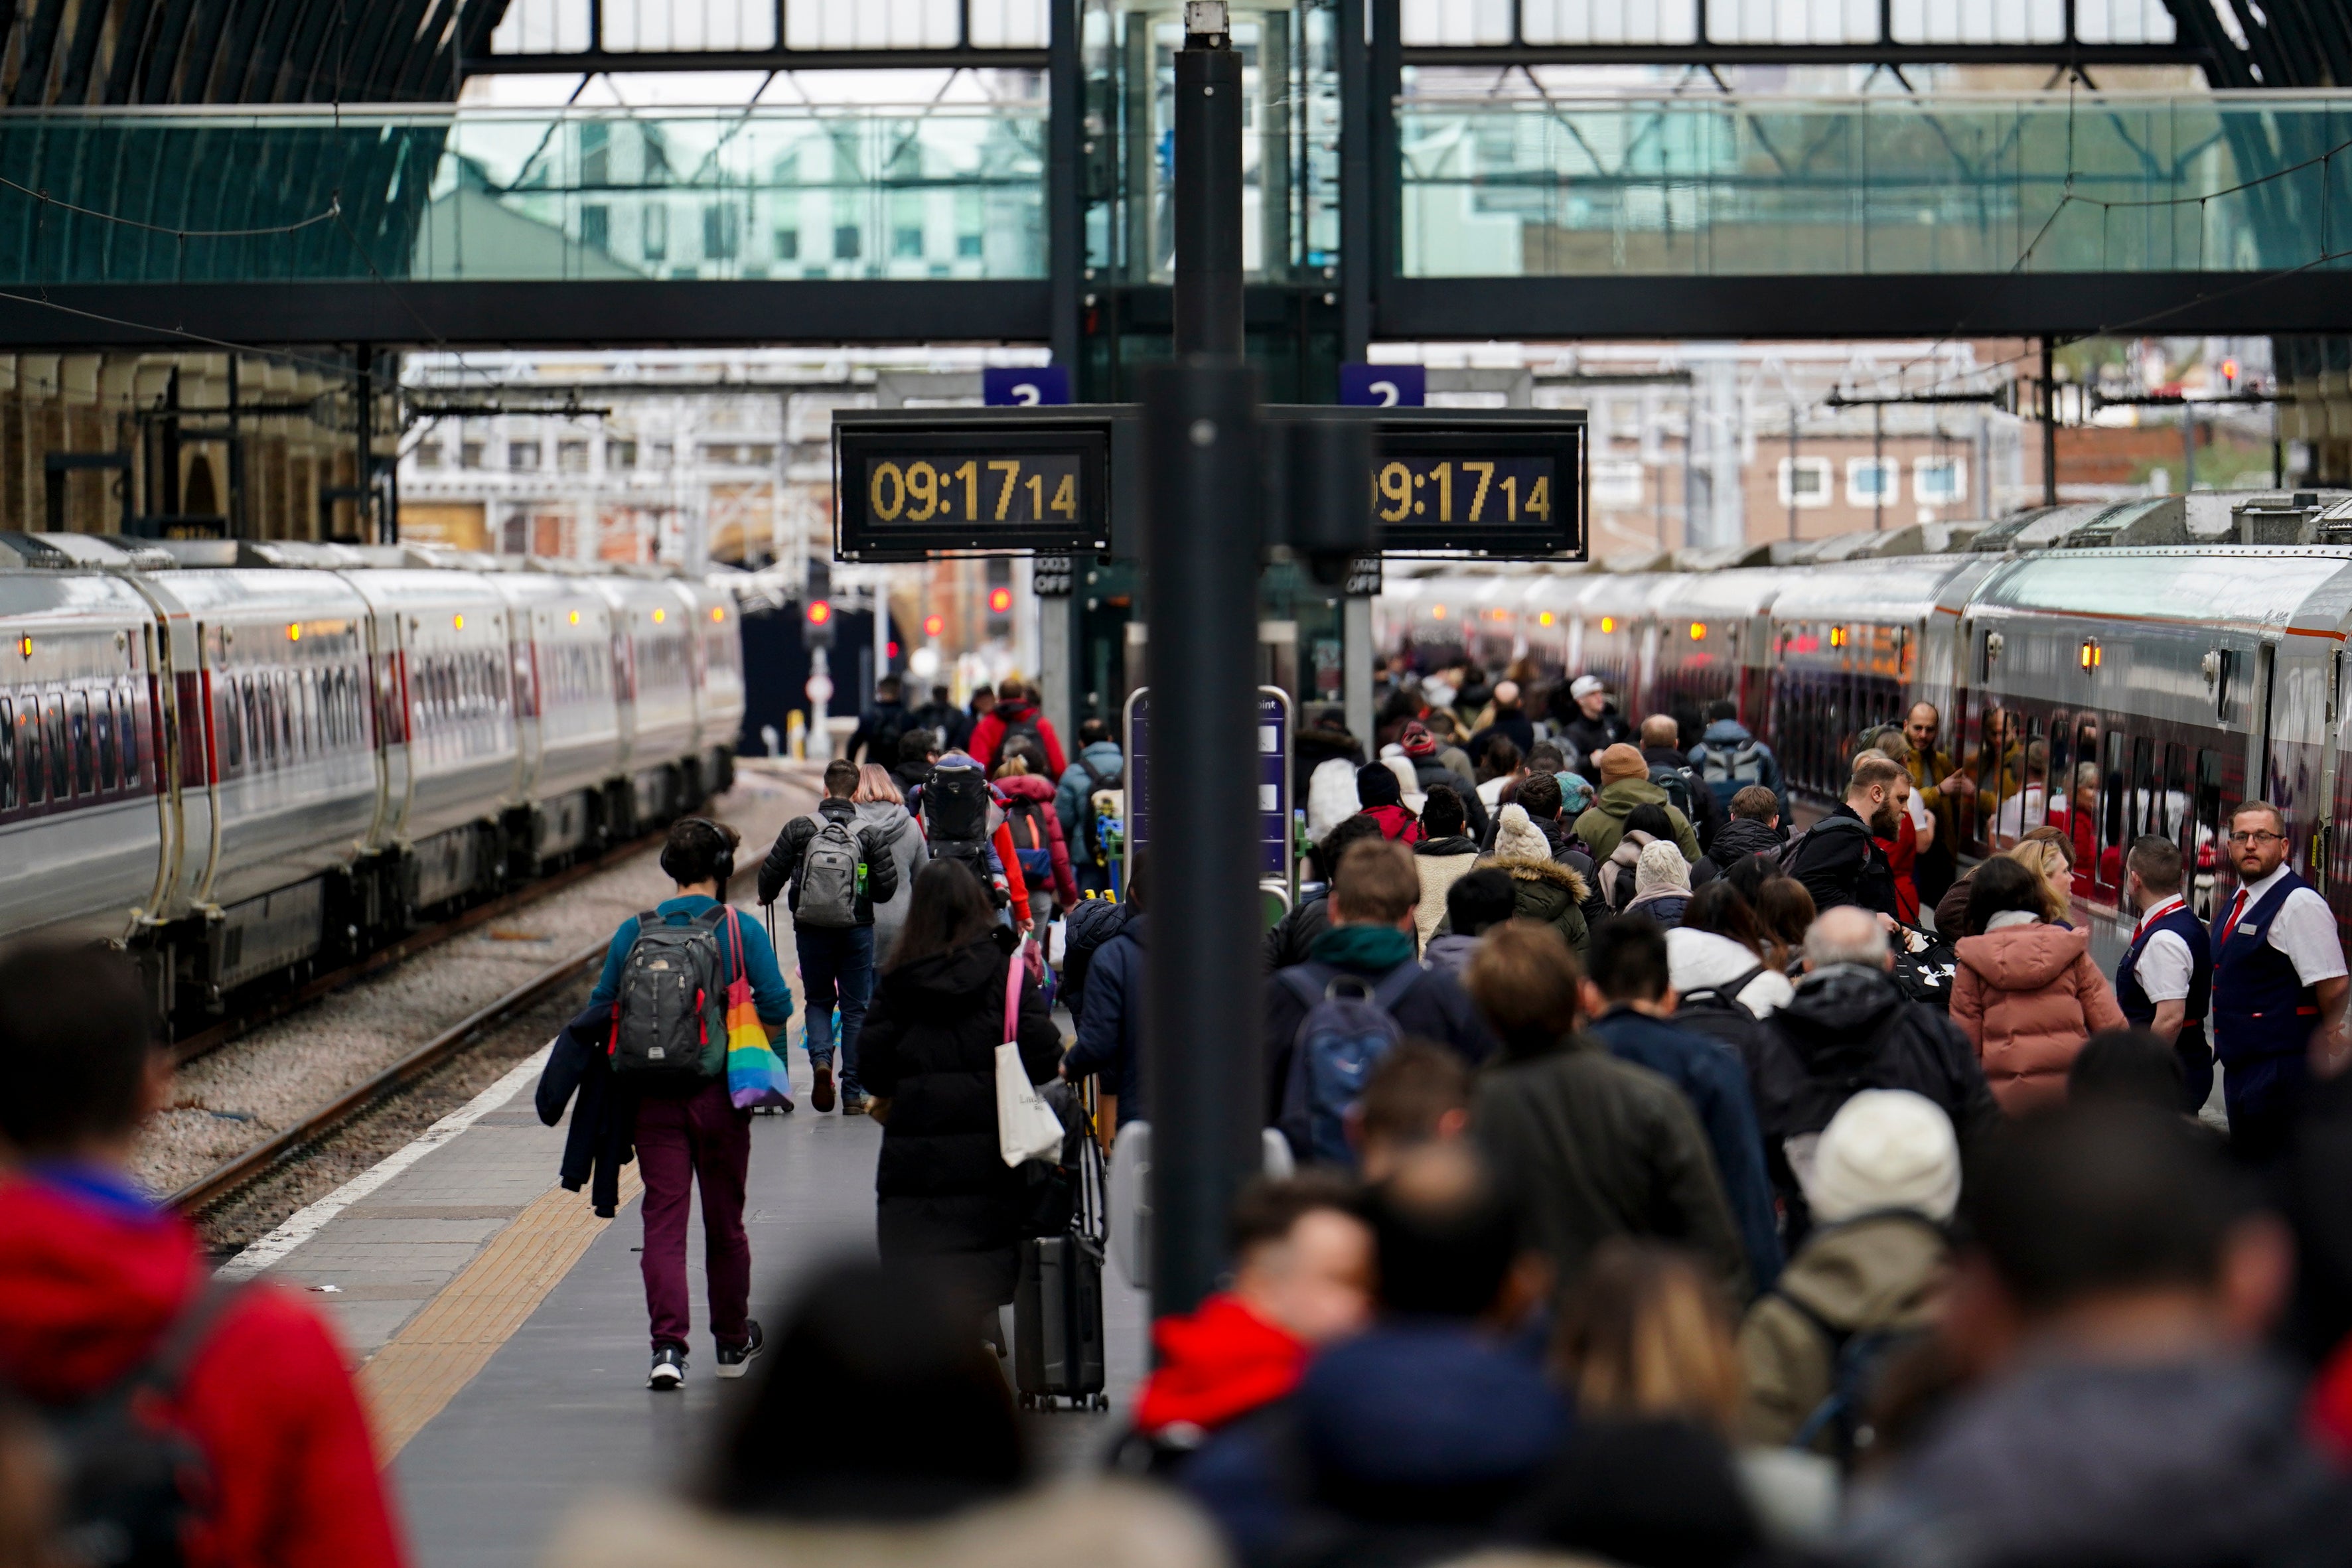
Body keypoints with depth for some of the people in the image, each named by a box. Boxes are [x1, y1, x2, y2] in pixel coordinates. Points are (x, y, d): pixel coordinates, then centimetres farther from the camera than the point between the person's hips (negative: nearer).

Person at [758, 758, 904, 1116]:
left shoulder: (800, 829, -6)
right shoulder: (871, 833, -5)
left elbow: (771, 874, -5)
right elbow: (888, 886, -8)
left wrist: (766, 898, 18)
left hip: (811, 931, 0)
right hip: (857, 930, 0)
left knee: (818, 1001, 18)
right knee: (855, 1009, 9)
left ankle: (821, 1059, -10)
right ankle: (852, 1095, 6)